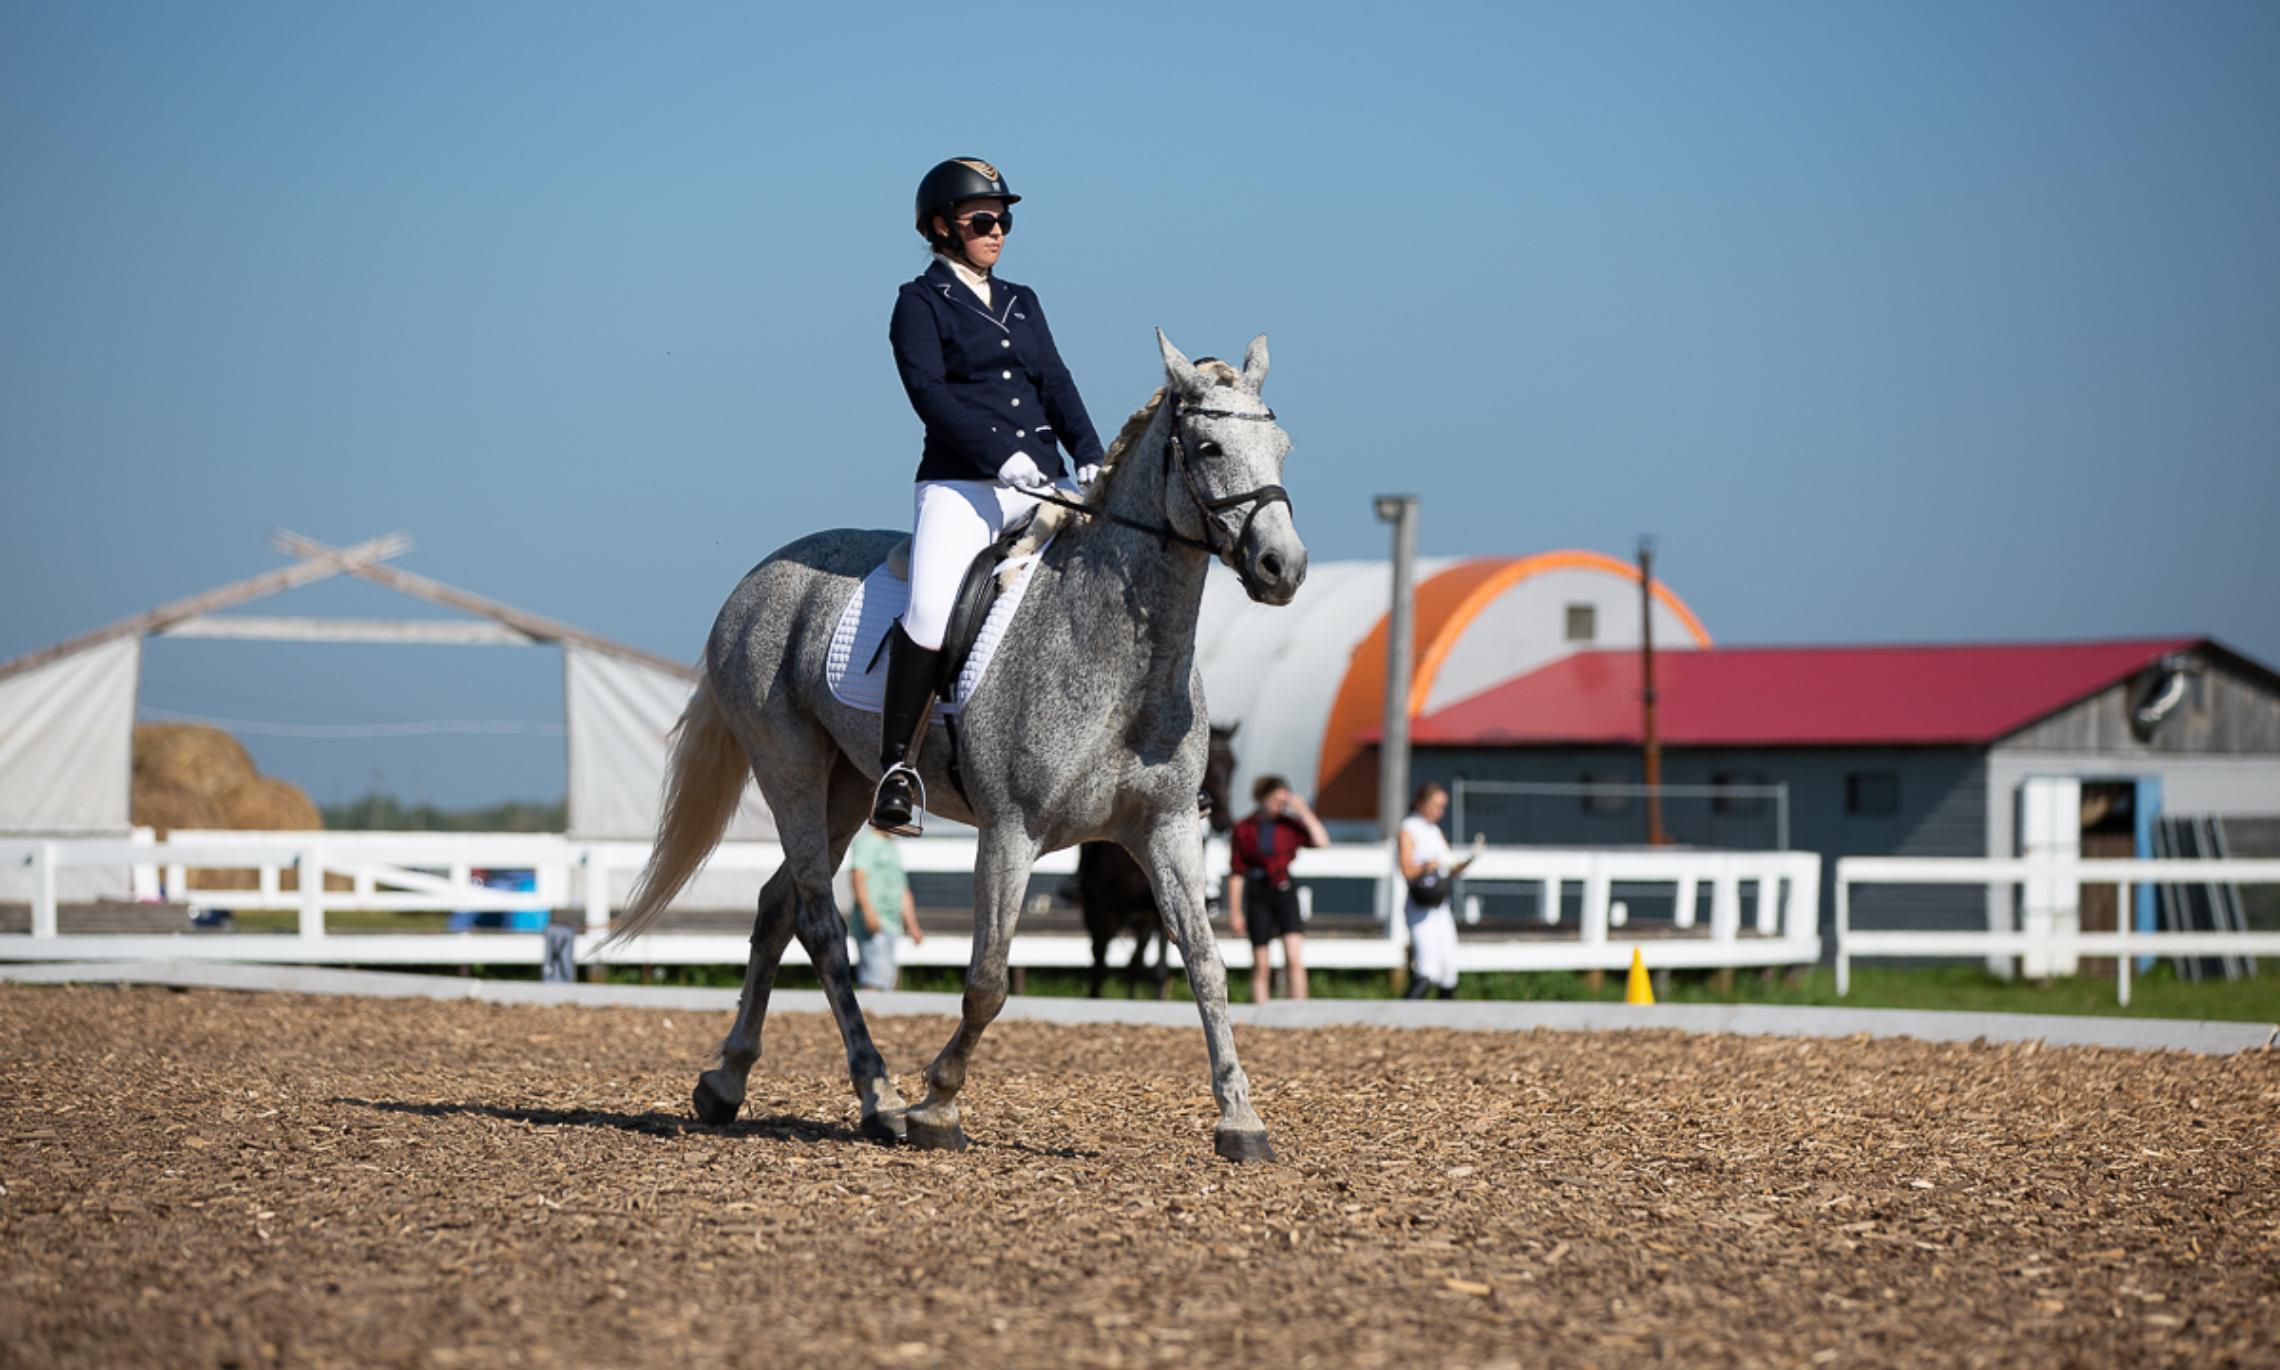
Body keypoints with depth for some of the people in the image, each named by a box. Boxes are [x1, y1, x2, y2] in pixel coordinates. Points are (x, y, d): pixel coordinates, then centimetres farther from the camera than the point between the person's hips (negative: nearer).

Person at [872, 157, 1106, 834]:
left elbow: (1057, 384, 13)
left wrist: (1090, 456, -5)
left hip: (1039, 487, 6)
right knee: (932, 607, -28)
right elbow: (928, 392, -9)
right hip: (960, 485, -6)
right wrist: (1000, 454, -21)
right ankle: (896, 764, -20)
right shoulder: (921, 302, 5)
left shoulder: (1022, 303, 22)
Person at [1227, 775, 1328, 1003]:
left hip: (1285, 892, 0)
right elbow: (1236, 874, 3)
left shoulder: (1289, 825, 4)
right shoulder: (1244, 830, 1)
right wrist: (1235, 912, 1)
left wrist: (1304, 812, -9)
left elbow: (1321, 842, -10)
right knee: (1261, 967, 2)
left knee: (1295, 960, -12)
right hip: (1258, 896, 0)